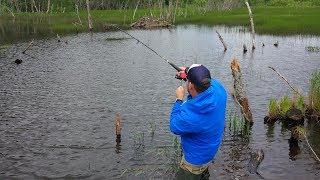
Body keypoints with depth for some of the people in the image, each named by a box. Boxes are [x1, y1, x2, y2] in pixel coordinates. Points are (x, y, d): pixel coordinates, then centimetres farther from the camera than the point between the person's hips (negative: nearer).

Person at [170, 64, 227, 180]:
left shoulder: (190, 116, -43)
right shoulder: (217, 87, -25)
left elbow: (174, 127, -19)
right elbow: (206, 82, 3)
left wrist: (179, 99, -15)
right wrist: (190, 74, 4)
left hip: (196, 159, -7)